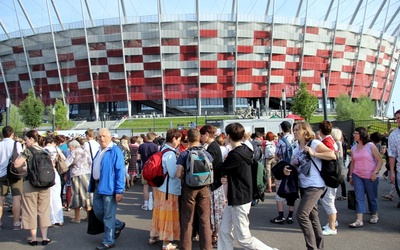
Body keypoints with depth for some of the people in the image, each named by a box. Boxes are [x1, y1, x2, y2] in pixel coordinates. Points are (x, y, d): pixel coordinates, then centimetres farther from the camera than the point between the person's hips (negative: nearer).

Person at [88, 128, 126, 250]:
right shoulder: (99, 151, 14)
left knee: (108, 216, 2)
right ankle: (118, 225, 35)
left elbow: (120, 171, -17)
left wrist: (119, 190, -21)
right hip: (98, 186, 9)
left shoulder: (115, 151, -13)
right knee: (98, 212, 15)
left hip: (109, 187, -9)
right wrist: (93, 186, 19)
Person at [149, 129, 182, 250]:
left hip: (159, 186, 9)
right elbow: (173, 173, -21)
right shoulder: (170, 153, -21)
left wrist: (177, 165, 14)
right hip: (169, 189, -9)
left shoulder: (162, 150, 6)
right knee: (168, 214, 4)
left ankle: (154, 236, 35)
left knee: (159, 212, 21)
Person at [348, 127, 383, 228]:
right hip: (357, 176, 4)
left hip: (370, 177, -3)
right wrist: (351, 176, 12)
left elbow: (380, 161, -6)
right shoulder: (353, 148, 7)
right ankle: (359, 220, -5)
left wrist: (375, 172, -16)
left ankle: (375, 215, 33)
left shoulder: (370, 146, -6)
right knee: (359, 197, -3)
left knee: (372, 197, 10)